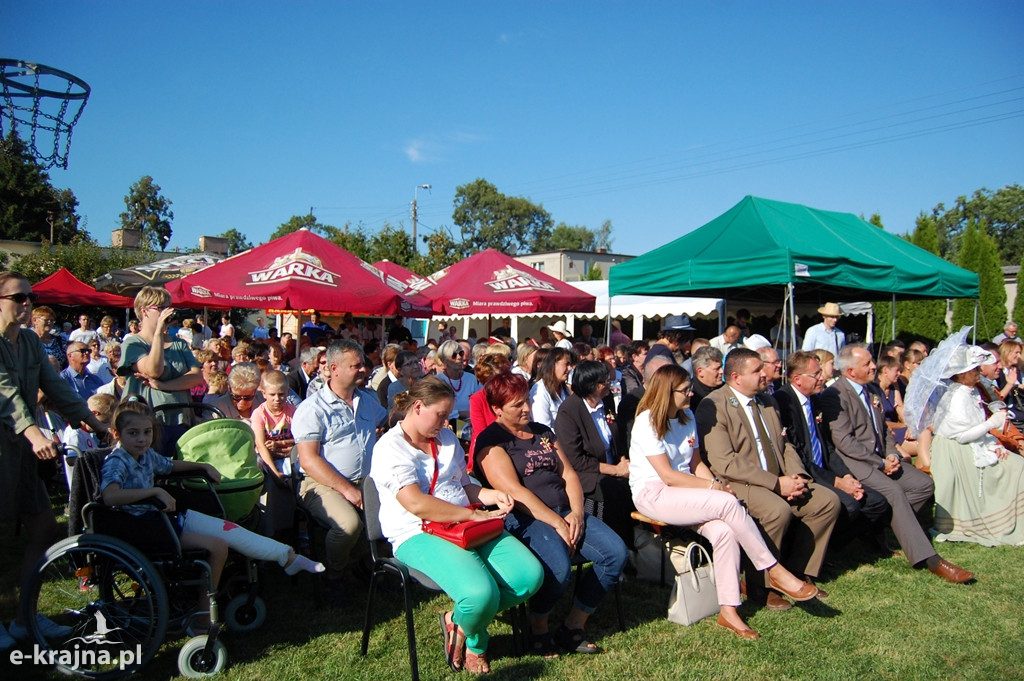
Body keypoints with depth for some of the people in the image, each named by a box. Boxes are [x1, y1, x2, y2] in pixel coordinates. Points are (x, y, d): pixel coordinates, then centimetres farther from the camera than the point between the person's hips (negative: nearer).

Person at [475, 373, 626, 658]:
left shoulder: (543, 432, 20)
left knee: (616, 552, -14)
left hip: (565, 512, 7)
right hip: (524, 518, -7)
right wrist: (557, 523, -17)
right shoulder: (490, 440, -2)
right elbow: (513, 491, -13)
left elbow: (569, 475, 13)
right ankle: (538, 630, -4)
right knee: (559, 565, -35)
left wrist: (576, 512, -6)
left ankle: (573, 626, 0)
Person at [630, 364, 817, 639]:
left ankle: (728, 611, -16)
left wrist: (715, 483, -8)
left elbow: (696, 463, 11)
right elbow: (667, 475, -16)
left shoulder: (687, 417, 12)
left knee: (724, 531, -23)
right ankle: (775, 570, -12)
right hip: (653, 494, -7)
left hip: (684, 492, 7)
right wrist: (711, 486, -14)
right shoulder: (647, 422, -12)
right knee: (728, 503, -25)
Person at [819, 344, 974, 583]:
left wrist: (891, 454, 1)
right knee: (893, 490, -28)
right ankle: (930, 560, -24)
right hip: (853, 461, -9)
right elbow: (843, 441, -18)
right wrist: (880, 463, -16)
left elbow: (884, 429, 22)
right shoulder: (835, 394, -11)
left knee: (924, 484, -4)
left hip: (881, 458, 9)